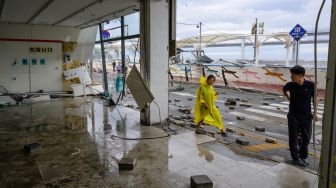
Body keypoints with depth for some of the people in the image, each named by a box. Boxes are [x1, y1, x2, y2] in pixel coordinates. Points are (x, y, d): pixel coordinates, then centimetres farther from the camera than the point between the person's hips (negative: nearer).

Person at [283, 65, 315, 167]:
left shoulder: (310, 85, -10)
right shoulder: (290, 85, -7)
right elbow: (284, 90, 17)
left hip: (306, 116, 0)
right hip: (293, 115, 0)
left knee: (306, 137, 10)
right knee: (293, 137, 4)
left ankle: (303, 157, 29)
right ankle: (295, 158, 17)